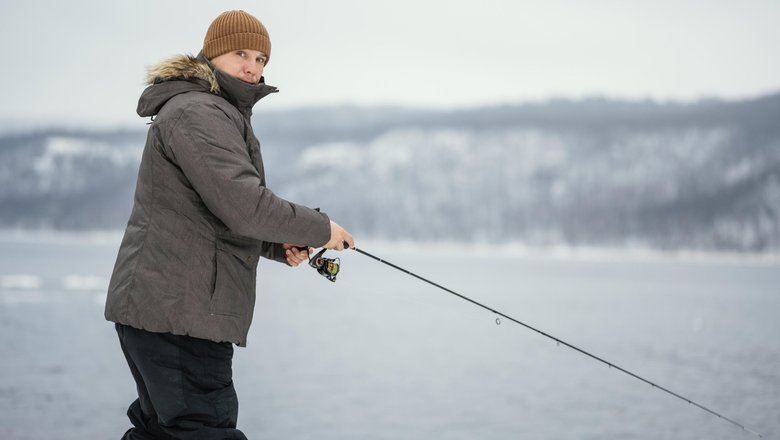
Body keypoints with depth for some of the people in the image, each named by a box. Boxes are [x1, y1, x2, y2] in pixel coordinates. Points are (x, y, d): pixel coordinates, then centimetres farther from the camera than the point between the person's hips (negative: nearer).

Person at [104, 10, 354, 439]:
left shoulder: (222, 114, 23)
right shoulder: (198, 112, -13)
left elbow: (222, 217, 28)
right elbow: (243, 205, -24)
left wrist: (280, 246, 10)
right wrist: (320, 229, -11)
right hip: (176, 312, -11)